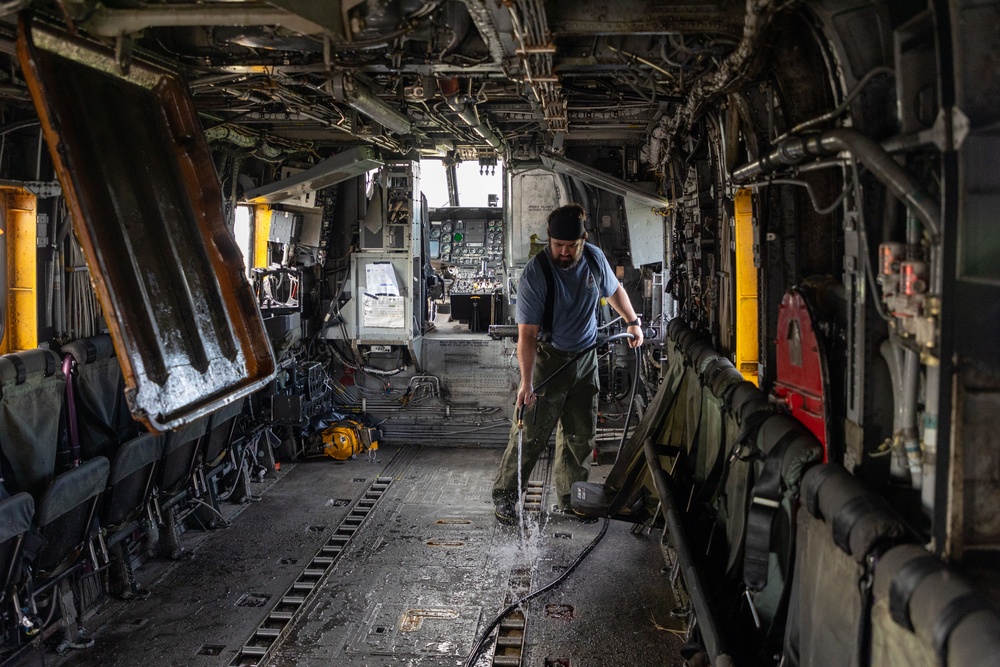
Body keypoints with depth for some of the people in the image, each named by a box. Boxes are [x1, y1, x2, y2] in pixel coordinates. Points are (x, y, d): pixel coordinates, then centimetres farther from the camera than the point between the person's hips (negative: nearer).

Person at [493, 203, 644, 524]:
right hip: (548, 359, -5)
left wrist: (633, 322, 12)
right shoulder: (534, 273, -22)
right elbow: (527, 333, -26)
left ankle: (571, 499, 24)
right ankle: (505, 495, 7)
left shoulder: (595, 258, -6)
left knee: (581, 434, 11)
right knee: (531, 431, -7)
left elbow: (614, 290, 17)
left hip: (586, 358, 5)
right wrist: (526, 382, -32)